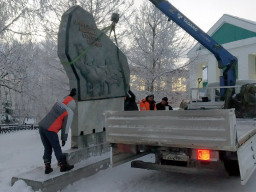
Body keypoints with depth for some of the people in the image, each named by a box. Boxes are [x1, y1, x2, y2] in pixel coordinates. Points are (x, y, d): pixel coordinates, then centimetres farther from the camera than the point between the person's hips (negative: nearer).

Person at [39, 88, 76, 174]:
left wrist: (71, 95, 48)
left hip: (41, 126, 7)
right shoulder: (69, 113, -1)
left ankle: (47, 167, 15)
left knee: (47, 148, 14)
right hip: (51, 130, -7)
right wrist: (64, 139, 7)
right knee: (57, 148, 6)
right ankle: (63, 165, 12)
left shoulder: (58, 104, 15)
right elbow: (66, 126, -1)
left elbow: (65, 101, 40)